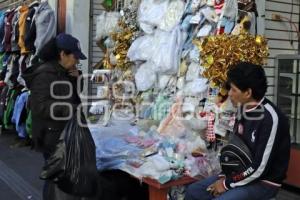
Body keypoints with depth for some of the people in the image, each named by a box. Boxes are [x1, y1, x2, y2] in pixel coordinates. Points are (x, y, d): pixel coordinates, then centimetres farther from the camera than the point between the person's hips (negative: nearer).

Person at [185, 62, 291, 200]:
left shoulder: (270, 118, -25)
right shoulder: (243, 109, 0)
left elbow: (260, 168, -24)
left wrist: (227, 183, -14)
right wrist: (224, 177, 0)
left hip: (264, 182, -8)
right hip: (240, 174, 8)